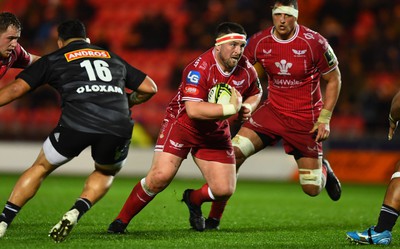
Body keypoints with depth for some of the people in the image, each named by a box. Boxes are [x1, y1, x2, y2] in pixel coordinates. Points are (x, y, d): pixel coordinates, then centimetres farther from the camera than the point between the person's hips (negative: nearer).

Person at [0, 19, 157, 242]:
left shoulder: (53, 60, 20)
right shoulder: (113, 58, 30)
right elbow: (150, 88, 30)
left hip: (77, 123, -2)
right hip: (118, 126, 2)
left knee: (40, 168, 21)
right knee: (107, 173, 30)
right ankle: (76, 212, 5)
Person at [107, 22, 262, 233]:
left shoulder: (246, 70, -8)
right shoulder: (199, 69, -28)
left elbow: (255, 93, 15)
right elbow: (193, 110, -37)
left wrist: (247, 107, -8)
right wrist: (231, 108, -37)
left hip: (215, 133, 5)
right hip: (181, 123, -5)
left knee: (225, 190, -4)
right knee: (160, 176, -21)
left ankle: (193, 200, 31)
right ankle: (121, 221, -3)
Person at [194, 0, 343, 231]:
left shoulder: (314, 43, -14)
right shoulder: (259, 42, -6)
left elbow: (334, 79, -3)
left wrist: (325, 119, -8)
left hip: (305, 119, -2)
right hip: (272, 110, 2)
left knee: (312, 189, -1)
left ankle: (323, 169, 38)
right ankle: (214, 218, -8)